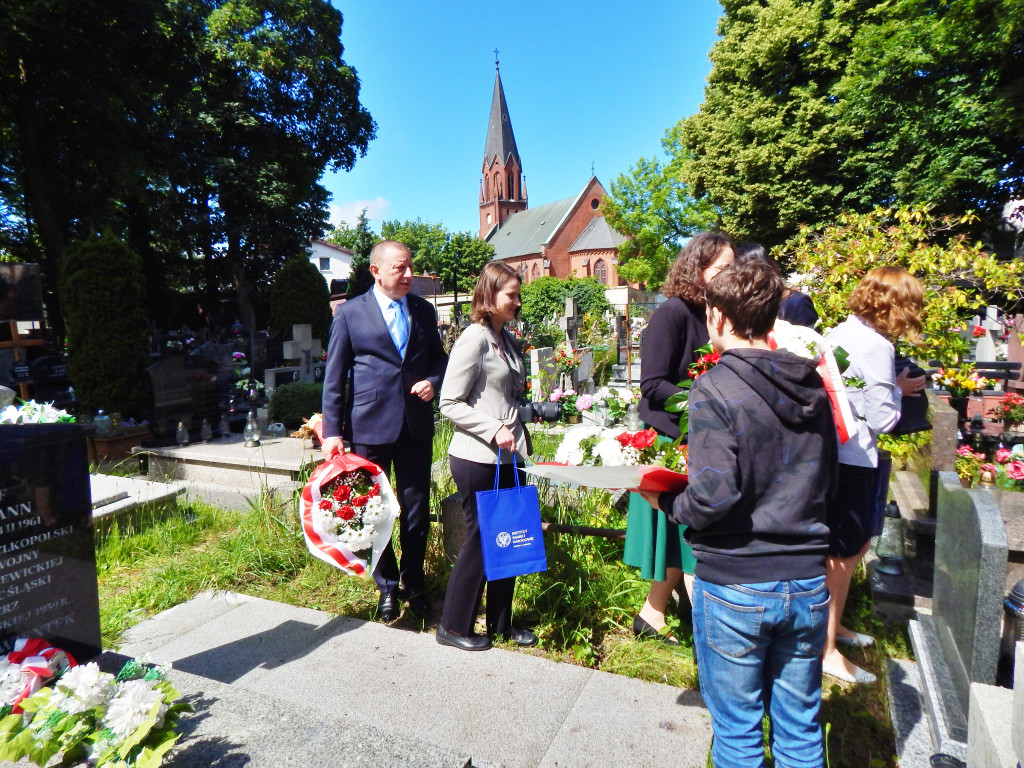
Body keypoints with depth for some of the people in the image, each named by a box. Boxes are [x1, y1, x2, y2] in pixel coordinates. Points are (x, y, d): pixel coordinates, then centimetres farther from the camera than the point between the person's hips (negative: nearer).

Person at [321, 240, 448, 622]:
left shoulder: (424, 310, 9)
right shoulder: (350, 313, -1)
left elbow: (439, 357, 19)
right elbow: (334, 377, -1)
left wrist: (433, 381, -4)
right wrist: (332, 432, -5)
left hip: (416, 426, 3)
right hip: (369, 426, -2)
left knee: (417, 509, 10)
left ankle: (413, 582, 31)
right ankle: (387, 587, 28)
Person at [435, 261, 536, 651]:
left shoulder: (508, 340, 12)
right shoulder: (474, 339, -13)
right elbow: (450, 403, -15)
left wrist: (520, 435, 14)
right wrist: (493, 430, -21)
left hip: (506, 458, 8)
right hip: (477, 459, -8)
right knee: (480, 540, 4)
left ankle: (500, 623, 31)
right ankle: (454, 626, 24)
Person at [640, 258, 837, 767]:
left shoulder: (716, 387, -18)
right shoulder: (813, 386, 2)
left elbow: (713, 496, -24)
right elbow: (826, 482, 12)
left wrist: (667, 504, -6)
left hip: (736, 585, -5)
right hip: (809, 579, 6)